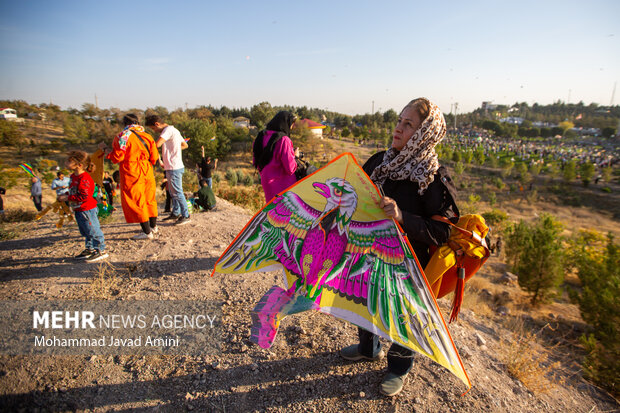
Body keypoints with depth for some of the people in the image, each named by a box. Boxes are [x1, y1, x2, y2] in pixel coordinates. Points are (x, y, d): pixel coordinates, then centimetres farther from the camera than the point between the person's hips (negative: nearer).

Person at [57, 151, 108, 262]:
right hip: (78, 210, 10)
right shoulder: (73, 176, 10)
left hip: (87, 210, -10)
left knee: (93, 230, -3)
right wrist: (65, 195, 6)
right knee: (85, 232, 19)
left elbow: (84, 197, -26)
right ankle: (90, 249, 30)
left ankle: (101, 250, 4)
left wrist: (68, 198, -21)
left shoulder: (84, 179, -22)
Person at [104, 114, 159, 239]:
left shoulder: (122, 137, -10)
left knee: (136, 202, 1)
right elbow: (154, 157, 5)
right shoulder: (147, 136, 5)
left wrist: (108, 153, 8)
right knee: (149, 199, 17)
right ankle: (153, 227, 28)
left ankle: (147, 232, 2)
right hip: (147, 173, 6)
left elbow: (117, 157, -11)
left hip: (131, 174, -5)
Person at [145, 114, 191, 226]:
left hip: (174, 167, -10)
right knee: (173, 192, 17)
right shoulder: (174, 130, 16)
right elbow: (185, 145, 24)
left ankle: (186, 216, 4)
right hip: (172, 167, 10)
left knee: (177, 192, -4)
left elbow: (157, 144, -25)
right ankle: (176, 213, 28)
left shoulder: (168, 129, -13)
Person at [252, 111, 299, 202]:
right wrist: (295, 156, -1)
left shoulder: (261, 137, 4)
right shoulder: (283, 140, -18)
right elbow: (290, 168, -18)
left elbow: (256, 162, 13)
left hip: (267, 185, 7)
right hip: (283, 186, -7)